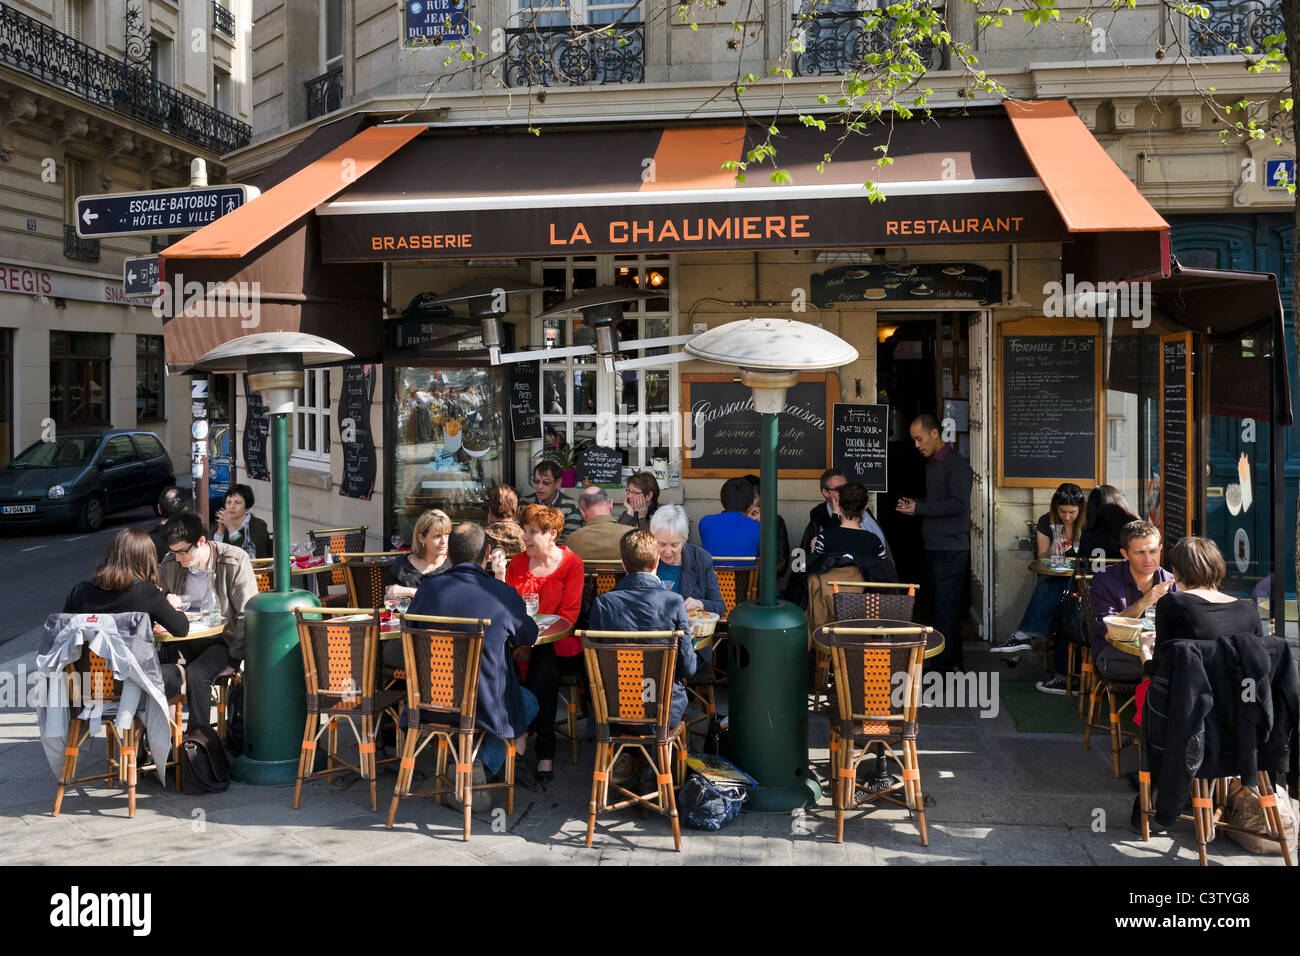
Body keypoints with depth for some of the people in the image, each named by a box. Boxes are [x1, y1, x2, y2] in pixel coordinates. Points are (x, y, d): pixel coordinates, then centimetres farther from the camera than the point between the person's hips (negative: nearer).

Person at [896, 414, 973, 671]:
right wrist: (913, 504, 8)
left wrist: (919, 508, -18)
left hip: (951, 550, -9)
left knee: (945, 609, -9)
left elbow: (958, 504, -21)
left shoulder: (956, 465, -12)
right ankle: (952, 664, 19)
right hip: (933, 547, 9)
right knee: (939, 608, 11)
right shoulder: (931, 464, 18)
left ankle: (950, 664, -5)